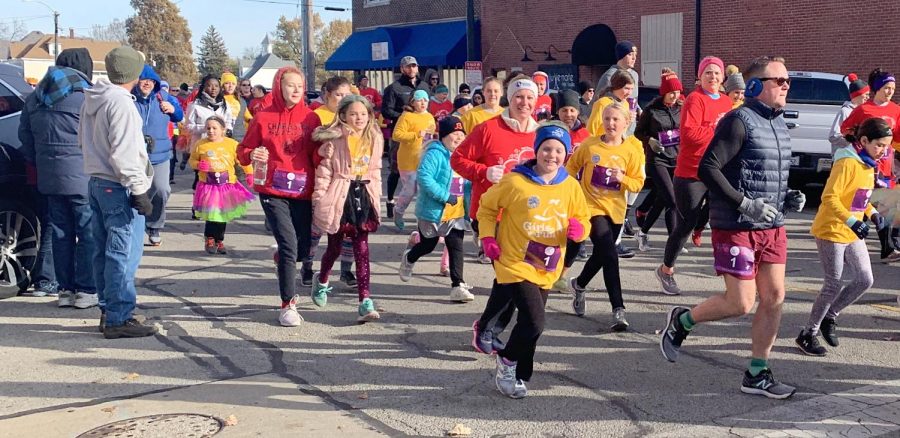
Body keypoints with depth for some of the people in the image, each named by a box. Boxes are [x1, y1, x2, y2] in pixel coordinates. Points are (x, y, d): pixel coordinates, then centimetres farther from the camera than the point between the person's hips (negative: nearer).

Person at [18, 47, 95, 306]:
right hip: (82, 178, -7)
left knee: (61, 233, 13)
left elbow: (25, 138, 16)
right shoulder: (85, 97, -11)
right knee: (89, 233, 0)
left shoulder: (35, 99, 12)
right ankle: (86, 290, 1)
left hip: (48, 178, 7)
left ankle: (65, 288, 17)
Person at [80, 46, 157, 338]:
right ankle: (118, 319, -4)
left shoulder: (92, 100, 12)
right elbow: (124, 153, -21)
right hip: (119, 187, -10)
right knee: (124, 253, -6)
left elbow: (84, 139, 23)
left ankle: (108, 311, 23)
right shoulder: (121, 103, -16)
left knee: (104, 251, 14)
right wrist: (139, 190, -18)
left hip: (97, 181, 10)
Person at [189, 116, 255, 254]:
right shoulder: (201, 145, -1)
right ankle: (209, 240, 15)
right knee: (211, 215, -6)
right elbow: (192, 160, 10)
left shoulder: (232, 144, -1)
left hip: (227, 185, 1)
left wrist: (250, 174, -4)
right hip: (208, 186, -1)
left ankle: (219, 241, 25)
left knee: (223, 215, 8)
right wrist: (198, 165, -11)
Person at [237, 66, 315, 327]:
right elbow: (243, 151, 8)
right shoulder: (263, 117, 3)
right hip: (272, 191, -2)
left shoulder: (309, 117, 6)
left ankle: (282, 260, 41)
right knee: (289, 244, -14)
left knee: (302, 251, 4)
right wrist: (251, 155, -14)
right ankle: (288, 304, -3)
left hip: (302, 191, 2)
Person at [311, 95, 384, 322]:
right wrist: (319, 198, -9)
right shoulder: (334, 140, -8)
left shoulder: (374, 140, 7)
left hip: (363, 196, 3)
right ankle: (322, 281, 43)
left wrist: (376, 198, 14)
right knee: (335, 246, 12)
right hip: (339, 197, -3)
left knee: (362, 250, -2)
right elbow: (324, 171, -8)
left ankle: (365, 301, -4)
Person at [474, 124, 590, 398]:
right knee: (534, 322, -17)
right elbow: (487, 207, 2)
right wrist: (488, 237, -10)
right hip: (516, 264, -5)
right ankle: (508, 361, 11)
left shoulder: (570, 186, 0)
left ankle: (517, 375, 36)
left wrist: (578, 228, -12)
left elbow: (582, 218, 11)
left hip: (547, 270, 5)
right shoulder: (515, 182, -12)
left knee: (530, 322, 15)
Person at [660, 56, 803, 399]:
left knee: (774, 297, 6)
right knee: (741, 303, -6)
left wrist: (787, 197, 7)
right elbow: (707, 168, -19)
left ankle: (757, 374, 17)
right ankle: (681, 321, 19)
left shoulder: (779, 123, 15)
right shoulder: (740, 121, -13)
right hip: (737, 228, -8)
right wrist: (745, 204, -21)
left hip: (772, 227, 8)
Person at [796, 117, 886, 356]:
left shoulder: (868, 164, 10)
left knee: (865, 280, 6)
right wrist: (852, 221, -31)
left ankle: (829, 317, 24)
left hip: (852, 234, 9)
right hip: (831, 231, -9)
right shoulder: (847, 162, -18)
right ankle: (808, 334, 8)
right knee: (834, 284, -4)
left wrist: (872, 212, 3)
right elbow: (829, 197, -24)